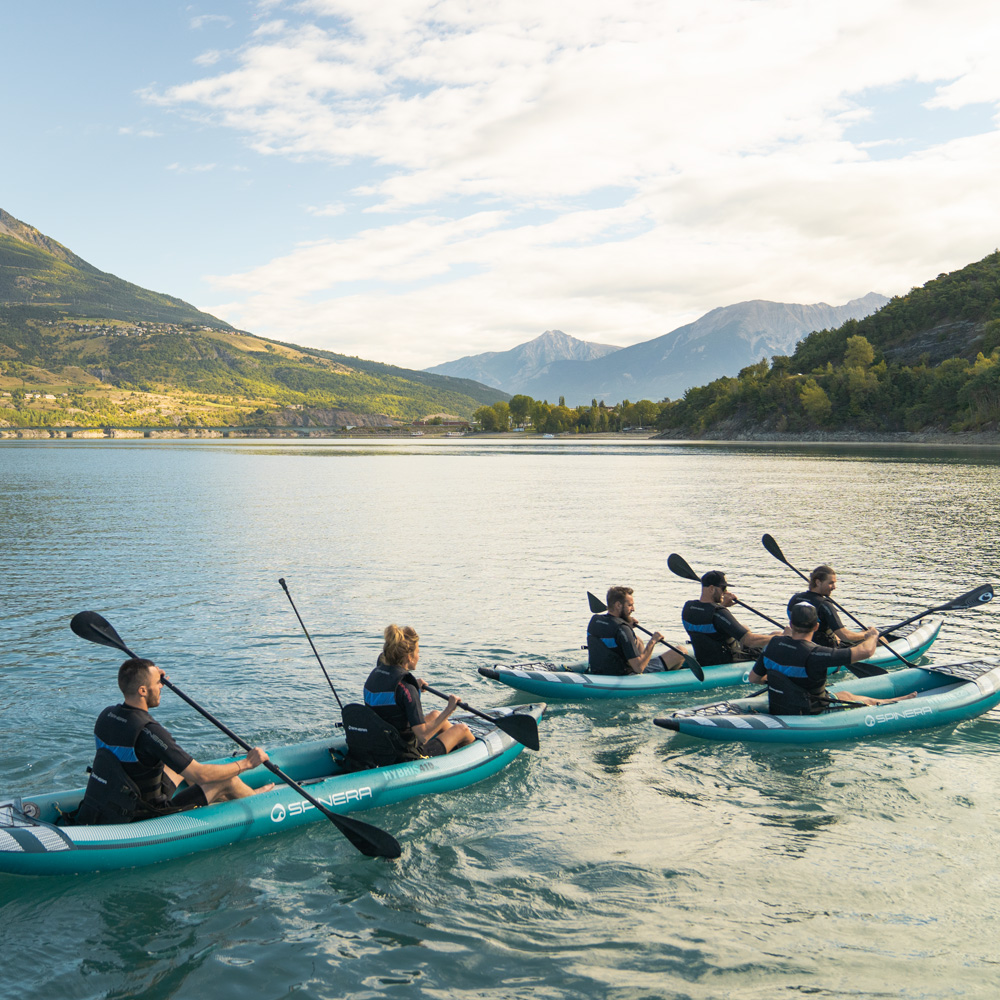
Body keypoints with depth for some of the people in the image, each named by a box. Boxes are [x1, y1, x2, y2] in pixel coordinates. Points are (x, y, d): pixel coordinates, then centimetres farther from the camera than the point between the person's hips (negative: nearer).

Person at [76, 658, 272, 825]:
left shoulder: (106, 715, -4)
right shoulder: (148, 732, -29)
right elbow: (200, 775, -24)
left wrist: (154, 677, 14)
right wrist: (247, 763, -11)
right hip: (142, 819, -9)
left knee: (184, 763, 25)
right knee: (227, 781, 2)